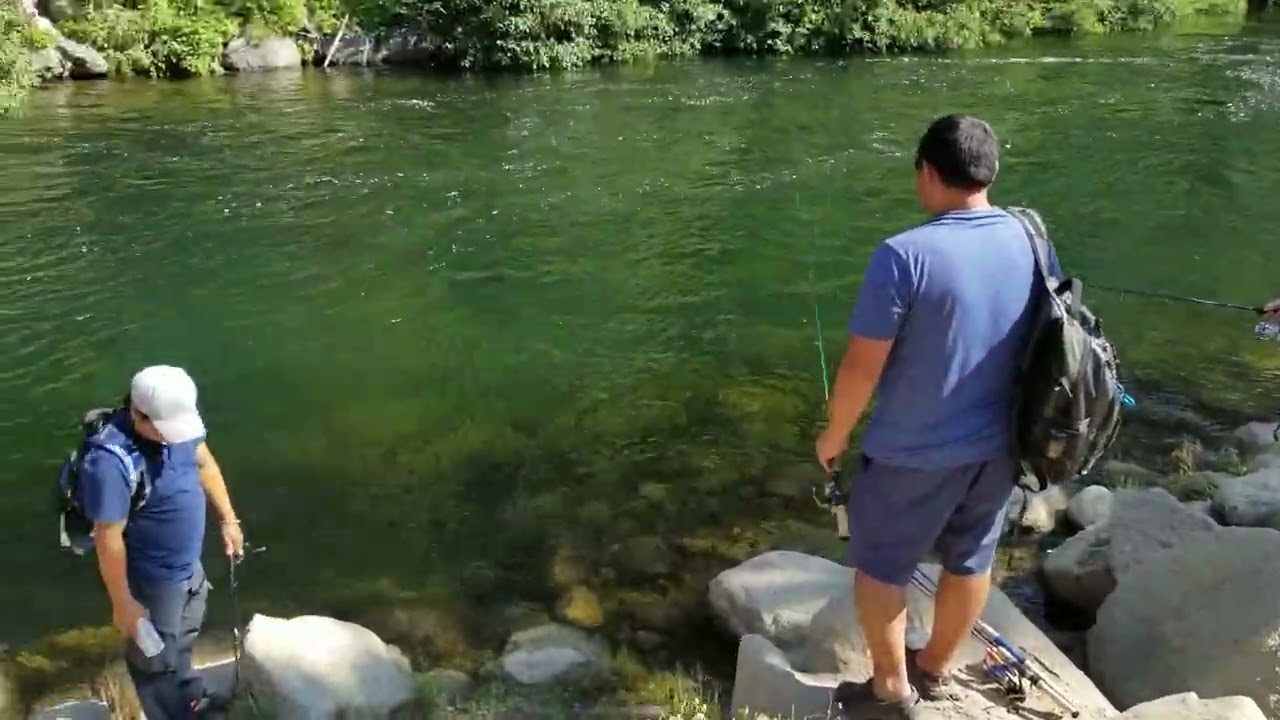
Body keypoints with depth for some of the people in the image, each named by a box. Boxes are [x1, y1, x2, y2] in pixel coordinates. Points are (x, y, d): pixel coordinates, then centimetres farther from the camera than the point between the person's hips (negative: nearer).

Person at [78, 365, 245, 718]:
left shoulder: (176, 420, -15)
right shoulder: (110, 462, -36)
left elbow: (205, 464, 4)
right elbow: (108, 539, -27)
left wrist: (228, 520, 10)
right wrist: (123, 604, -18)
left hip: (190, 565, 7)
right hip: (152, 583, -7)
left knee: (183, 638, 32)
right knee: (155, 659, 20)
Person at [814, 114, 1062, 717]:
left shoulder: (903, 256, -23)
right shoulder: (1032, 242, -4)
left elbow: (862, 366, -20)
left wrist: (834, 436, -3)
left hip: (914, 453, -6)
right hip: (999, 444, 6)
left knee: (879, 566, 15)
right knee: (970, 560, 22)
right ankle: (935, 671, 42)